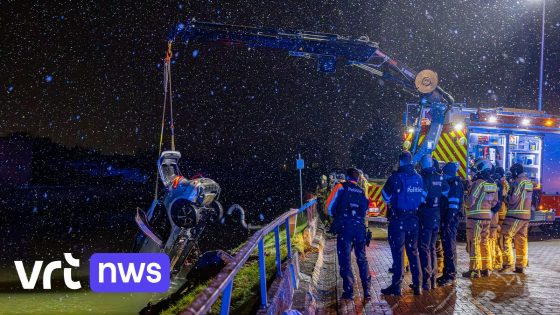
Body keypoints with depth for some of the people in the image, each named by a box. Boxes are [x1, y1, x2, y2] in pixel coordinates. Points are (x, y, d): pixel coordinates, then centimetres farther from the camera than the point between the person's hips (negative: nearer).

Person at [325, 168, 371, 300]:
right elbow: (365, 210, 14)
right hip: (360, 227, 3)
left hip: (344, 227, -3)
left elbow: (330, 205, -1)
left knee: (345, 259, 3)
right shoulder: (362, 192, 15)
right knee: (362, 258, 12)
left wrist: (335, 216, 17)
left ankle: (349, 291, 1)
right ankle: (367, 290, 9)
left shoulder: (341, 187, 4)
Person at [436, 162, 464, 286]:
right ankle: (447, 272, 21)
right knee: (446, 245, 14)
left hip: (450, 219, -10)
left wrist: (449, 219, -23)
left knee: (450, 247, -7)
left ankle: (451, 275, -3)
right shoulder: (449, 183, 18)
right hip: (445, 219, 10)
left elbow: (454, 202, -18)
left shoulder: (455, 184, -11)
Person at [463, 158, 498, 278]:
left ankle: (475, 269, 0)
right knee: (484, 242, 15)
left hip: (475, 216, -7)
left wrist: (465, 198, 2)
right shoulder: (493, 184, 7)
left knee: (474, 243, -1)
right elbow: (494, 202, 15)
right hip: (487, 216, 7)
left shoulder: (478, 183, -16)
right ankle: (486, 268, 19)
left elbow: (470, 202, -18)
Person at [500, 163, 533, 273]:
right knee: (521, 240, 10)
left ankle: (508, 263, -7)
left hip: (515, 215, -8)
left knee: (506, 238, -3)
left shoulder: (518, 181, -12)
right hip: (526, 215, 8)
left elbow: (513, 200, -15)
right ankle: (521, 265, 13)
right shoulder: (529, 182, 14)